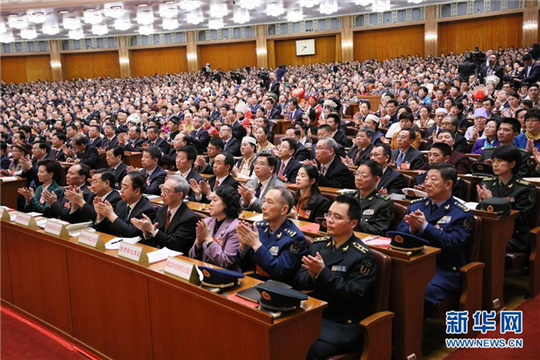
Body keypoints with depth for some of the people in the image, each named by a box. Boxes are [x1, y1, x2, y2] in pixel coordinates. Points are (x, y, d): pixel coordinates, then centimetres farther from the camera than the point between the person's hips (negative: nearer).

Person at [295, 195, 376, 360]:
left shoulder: (363, 256, -7)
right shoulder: (318, 244, 10)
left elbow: (355, 296, -16)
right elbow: (299, 281, 7)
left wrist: (323, 273, -24)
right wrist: (312, 276, -16)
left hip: (342, 323, -5)